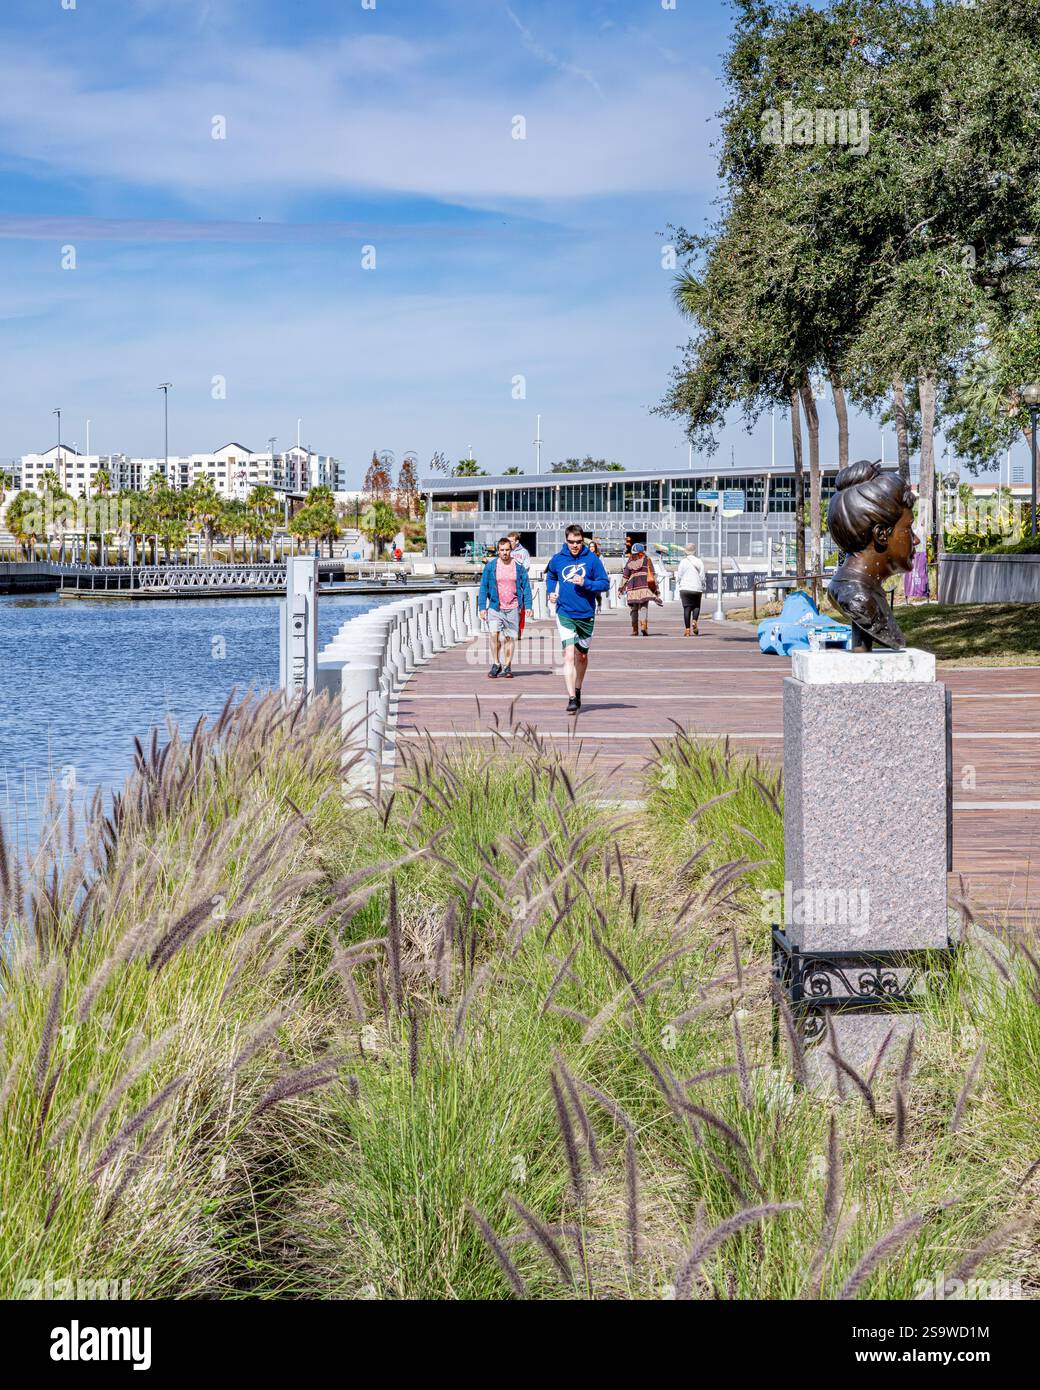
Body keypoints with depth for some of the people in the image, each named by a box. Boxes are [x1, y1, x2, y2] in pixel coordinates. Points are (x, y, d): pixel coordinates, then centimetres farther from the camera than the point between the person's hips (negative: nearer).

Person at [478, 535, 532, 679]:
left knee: (510, 638, 6)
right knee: (494, 634, -17)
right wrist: (482, 607, -2)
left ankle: (507, 667, 16)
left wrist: (528, 606, -1)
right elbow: (483, 587, 4)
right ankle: (496, 664, -4)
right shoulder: (490, 566, 1)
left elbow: (526, 586, 7)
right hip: (495, 608, -1)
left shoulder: (519, 566, 3)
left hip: (512, 609, 1)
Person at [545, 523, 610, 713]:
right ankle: (572, 699, -19)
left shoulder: (592, 559, -5)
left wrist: (585, 583, -19)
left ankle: (577, 691, 38)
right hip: (565, 614, -1)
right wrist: (550, 591, 7)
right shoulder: (557, 559, 0)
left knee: (582, 656, 16)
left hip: (586, 615, 1)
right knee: (569, 655, -15)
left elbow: (605, 583, -5)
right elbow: (550, 575, 22)